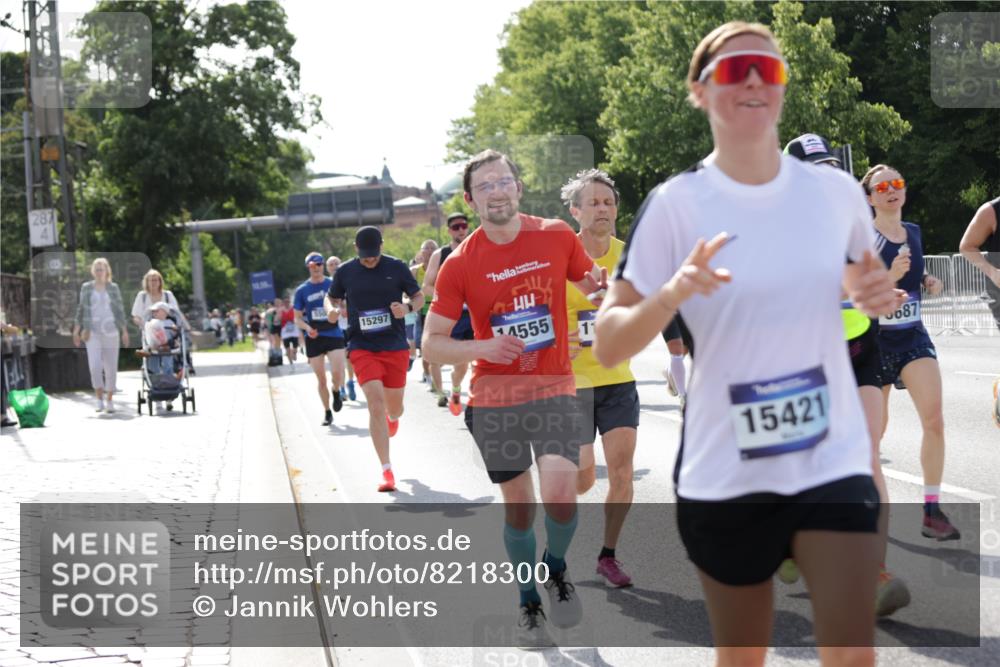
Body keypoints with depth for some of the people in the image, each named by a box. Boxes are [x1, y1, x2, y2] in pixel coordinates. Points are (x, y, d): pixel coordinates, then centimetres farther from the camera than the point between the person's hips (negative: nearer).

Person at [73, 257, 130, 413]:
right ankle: (99, 400, -6)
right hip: (92, 332, 0)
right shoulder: (86, 288, 7)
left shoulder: (113, 288, 6)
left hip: (111, 331, 0)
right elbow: (81, 310, 11)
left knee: (111, 367, 2)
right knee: (95, 366, -14)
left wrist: (124, 331, 4)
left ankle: (110, 400, 13)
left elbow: (120, 310, 8)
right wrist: (77, 330, 6)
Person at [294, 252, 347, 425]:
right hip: (314, 338, 1)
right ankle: (327, 413, 20)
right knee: (321, 379, 4)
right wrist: (307, 327, -15)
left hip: (334, 334, -1)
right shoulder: (302, 290, 3)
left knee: (337, 374, -17)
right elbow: (297, 319, 6)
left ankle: (336, 392, 17)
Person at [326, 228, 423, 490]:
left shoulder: (397, 268, -2)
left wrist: (407, 308, -16)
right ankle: (386, 471, -15)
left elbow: (419, 296, 6)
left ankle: (392, 418, 55)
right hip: (362, 348, -1)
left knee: (394, 406, 11)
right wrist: (332, 310, -8)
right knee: (376, 402, -16)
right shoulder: (345, 272, 1)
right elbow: (332, 298, 15)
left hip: (395, 347, 1)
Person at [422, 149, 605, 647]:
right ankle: (529, 605, 29)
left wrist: (602, 286, -9)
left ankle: (555, 569, 11)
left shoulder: (557, 236, -3)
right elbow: (431, 345, -4)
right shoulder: (460, 263, -6)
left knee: (559, 491, -20)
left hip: (554, 388, 0)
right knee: (517, 505, 8)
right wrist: (482, 348, -22)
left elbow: (591, 285, 16)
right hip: (494, 398, 0)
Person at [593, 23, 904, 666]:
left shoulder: (836, 191, 0)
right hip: (723, 475, -1)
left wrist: (877, 293, -4)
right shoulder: (675, 204, -9)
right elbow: (607, 347, -10)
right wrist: (670, 295, -29)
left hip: (834, 462, 2)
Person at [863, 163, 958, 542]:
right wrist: (889, 277, -28)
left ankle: (931, 513, -8)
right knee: (876, 428, 6)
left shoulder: (914, 233, 8)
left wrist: (928, 283, 3)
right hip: (876, 341, -4)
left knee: (934, 420, -11)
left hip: (914, 337, 4)